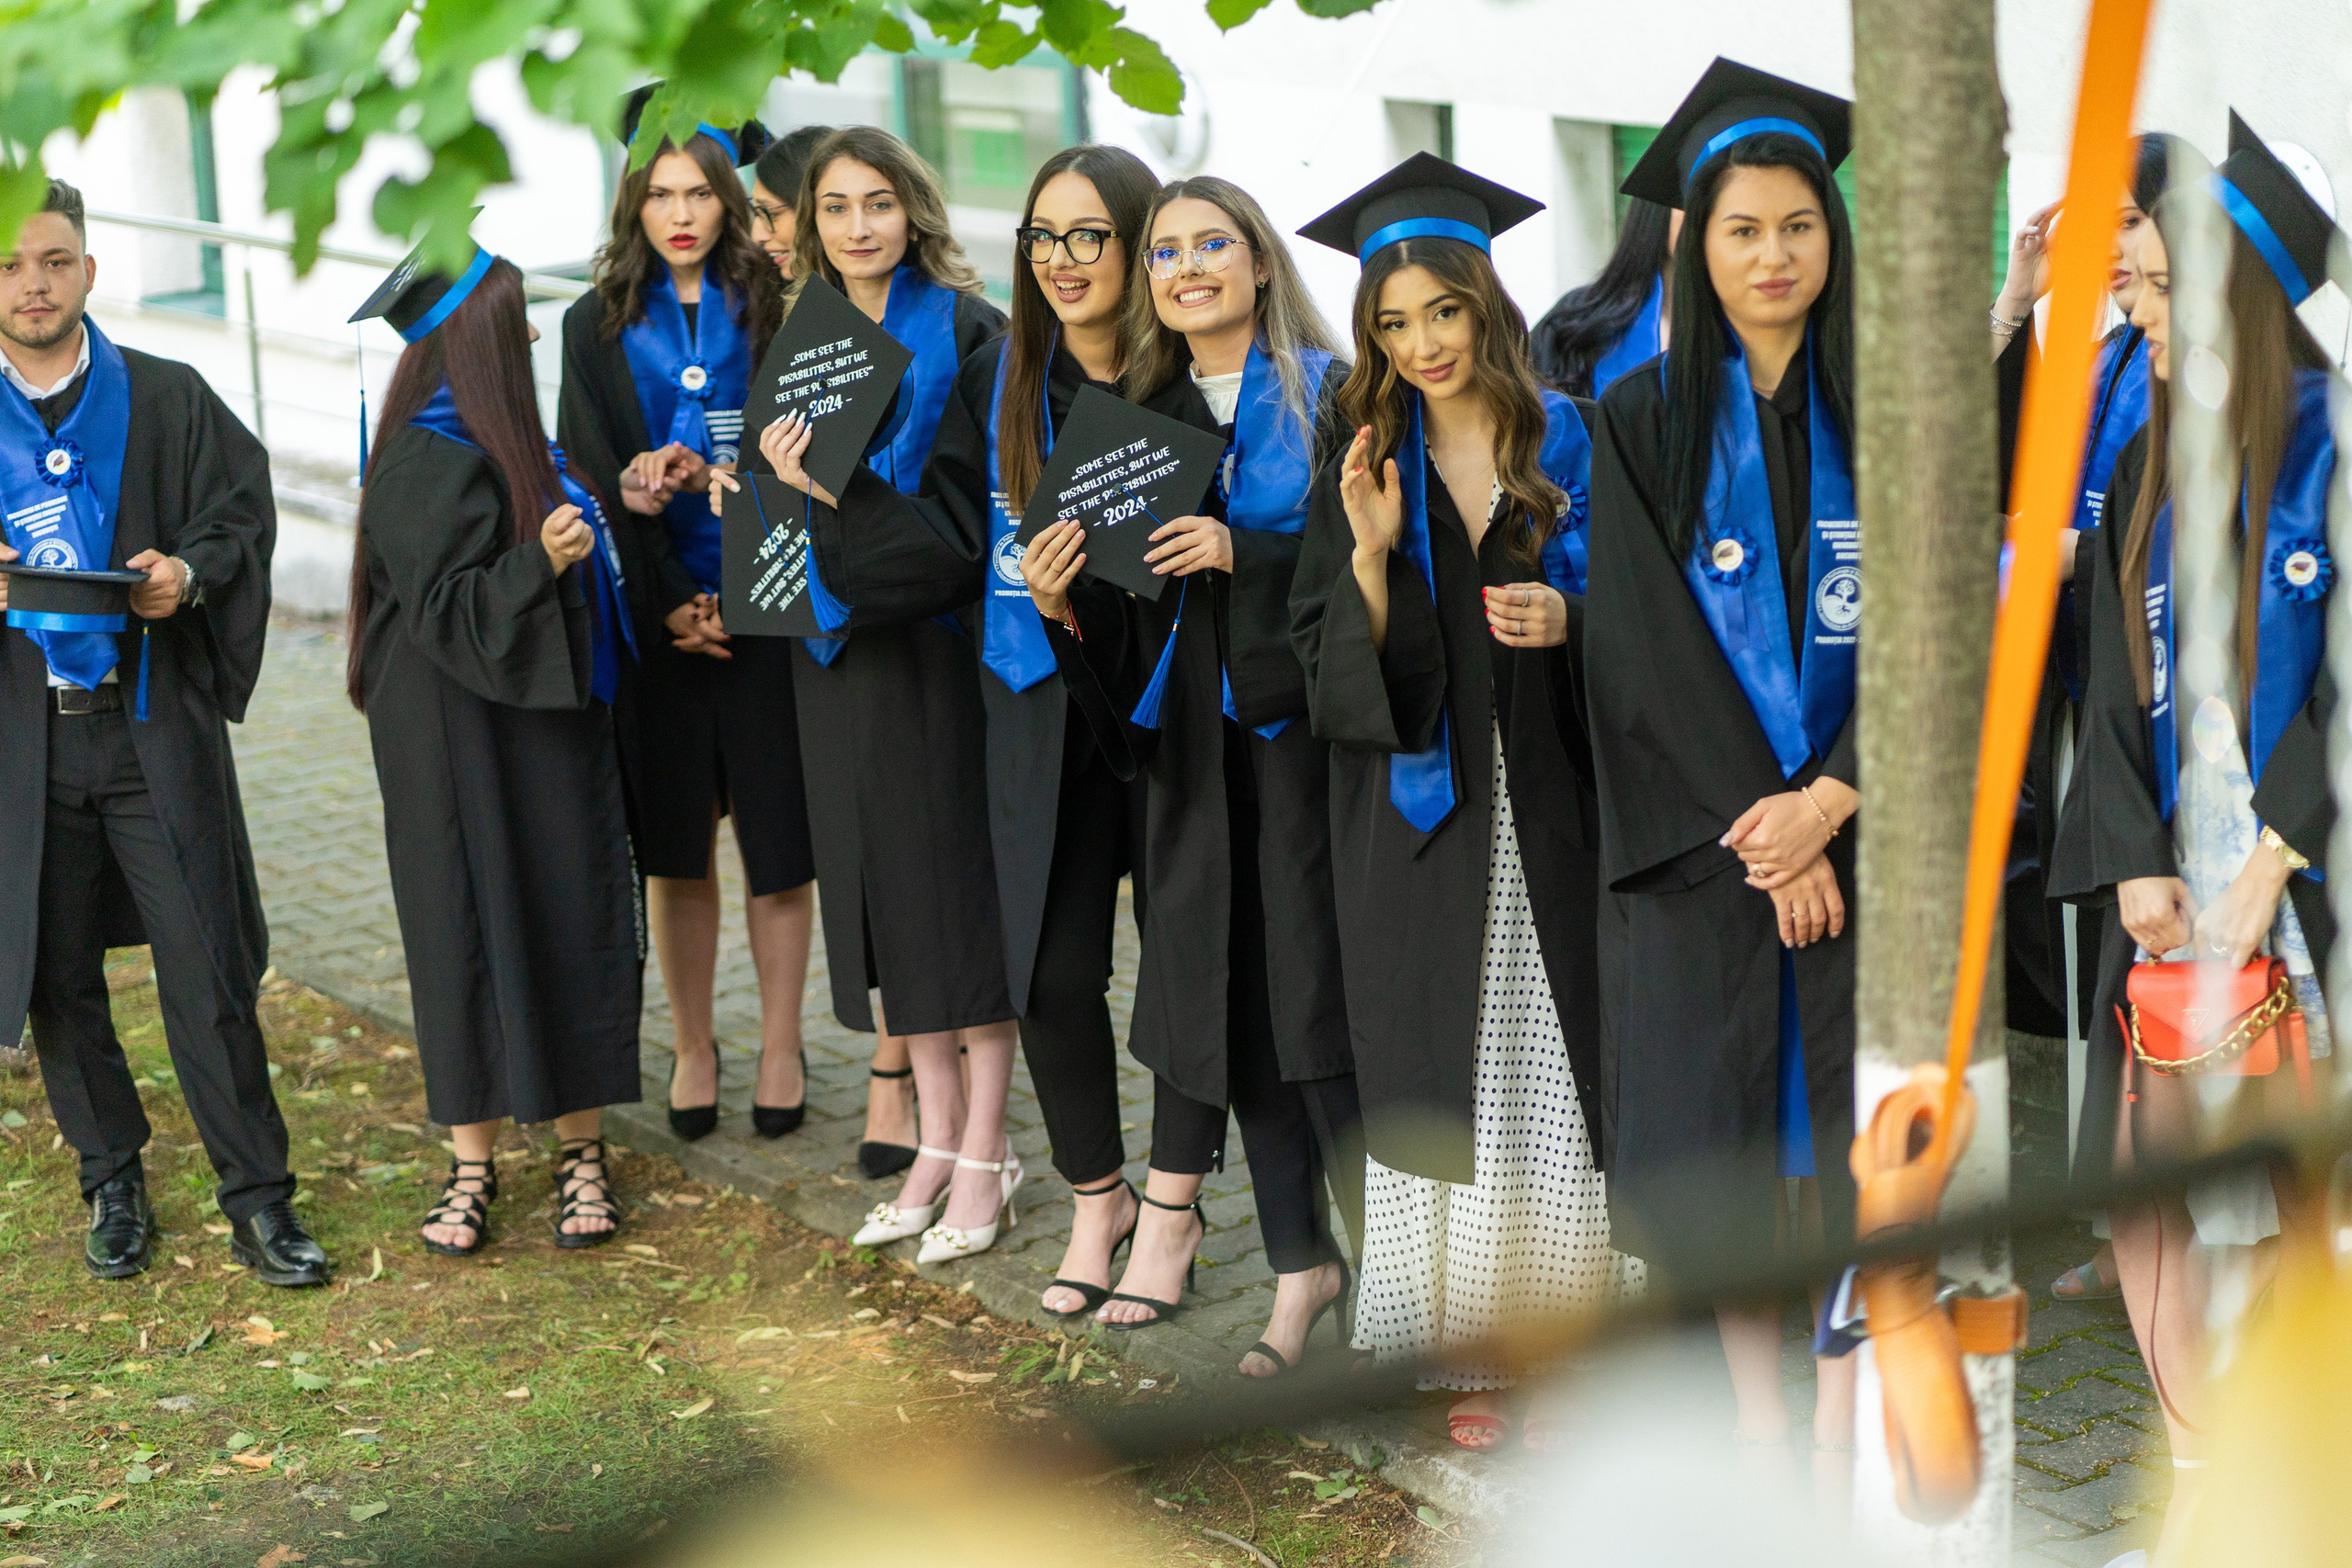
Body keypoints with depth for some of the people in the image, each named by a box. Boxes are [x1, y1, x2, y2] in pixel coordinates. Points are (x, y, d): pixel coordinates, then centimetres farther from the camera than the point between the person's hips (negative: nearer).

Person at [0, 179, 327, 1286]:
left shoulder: (169, 400, 4)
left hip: (154, 728, -1)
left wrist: (189, 574, -13)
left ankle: (255, 1199, 7)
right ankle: (112, 1183, 25)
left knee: (206, 970, -2)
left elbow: (243, 514, 7)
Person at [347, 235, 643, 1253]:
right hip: (464, 742, -8)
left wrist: (596, 513, 26)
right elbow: (446, 608, -21)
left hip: (547, 727, 8)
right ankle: (471, 1162, 11)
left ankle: (579, 1149, 14)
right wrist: (540, 561, -32)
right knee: (473, 932, 0)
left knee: (573, 927, 7)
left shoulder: (499, 442, 12)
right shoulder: (429, 463, -16)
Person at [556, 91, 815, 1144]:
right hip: (650, 613, 1)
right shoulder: (598, 326, 7)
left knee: (777, 840, 1)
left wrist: (681, 476, -18)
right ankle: (692, 1047, 19)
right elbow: (594, 476, 1)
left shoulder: (771, 314, 3)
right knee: (675, 846, 7)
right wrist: (668, 602, -9)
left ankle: (780, 1046, 13)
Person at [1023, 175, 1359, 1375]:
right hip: (1192, 734, 5)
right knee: (1231, 994, 4)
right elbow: (1133, 621, 13)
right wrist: (1062, 604, -6)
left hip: (1302, 723, -5)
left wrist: (1241, 553, -18)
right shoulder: (1143, 417, 14)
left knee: (1314, 993, -6)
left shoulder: (1327, 396, -1)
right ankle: (1301, 1261, 14)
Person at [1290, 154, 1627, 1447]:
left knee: (1552, 1072, 1)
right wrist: (1370, 553, -16)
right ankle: (1471, 1348, 12)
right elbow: (1329, 659, 0)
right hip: (1419, 820, 1)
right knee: (1440, 1071, 3)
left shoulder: (1569, 446, 2)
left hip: (1547, 809, -1)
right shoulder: (1362, 468, 5)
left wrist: (1568, 619, -13)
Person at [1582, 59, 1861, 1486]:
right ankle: (1759, 1428, 17)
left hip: (1860, 824, 0)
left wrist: (1828, 801, -15)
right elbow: (1646, 647, -5)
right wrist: (1757, 831, -12)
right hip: (1699, 839, 0)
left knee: (1854, 1139, 1)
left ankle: (1840, 1437, 12)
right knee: (1713, 1136, 3)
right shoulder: (1648, 424, 2)